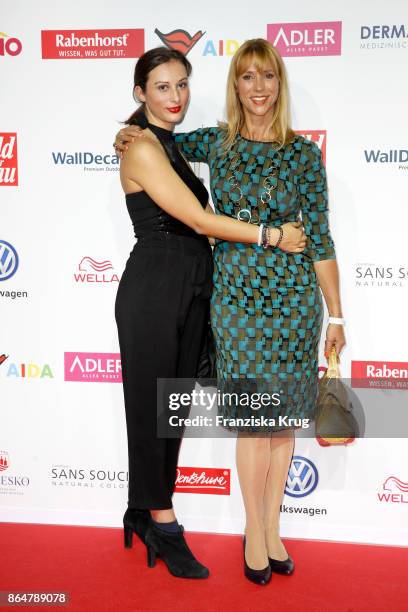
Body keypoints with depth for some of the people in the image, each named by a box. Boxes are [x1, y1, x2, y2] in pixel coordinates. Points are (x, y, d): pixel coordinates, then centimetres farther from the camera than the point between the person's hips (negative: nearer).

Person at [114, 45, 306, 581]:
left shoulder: (177, 147, 17)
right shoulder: (143, 149, -11)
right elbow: (199, 220, -16)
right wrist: (271, 235, -10)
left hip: (190, 290, 9)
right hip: (153, 290, -8)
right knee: (151, 407, 4)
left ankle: (146, 511, 31)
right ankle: (163, 524, 20)